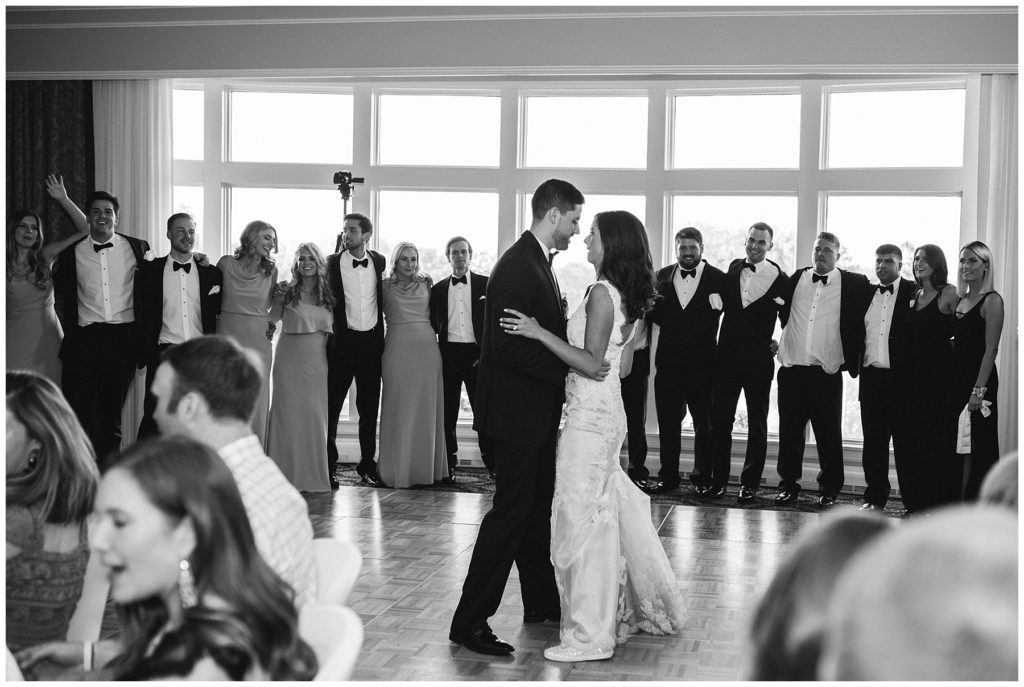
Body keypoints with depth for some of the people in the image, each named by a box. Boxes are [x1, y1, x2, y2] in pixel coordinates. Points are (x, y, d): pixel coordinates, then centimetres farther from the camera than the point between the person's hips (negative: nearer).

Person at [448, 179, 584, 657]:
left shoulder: (538, 263, 13)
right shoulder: (516, 267, -19)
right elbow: (507, 347, -25)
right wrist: (567, 368, -19)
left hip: (537, 410, 10)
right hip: (518, 410, -10)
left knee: (536, 509, 18)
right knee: (511, 512, -7)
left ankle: (541, 603, 31)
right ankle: (469, 621, -2)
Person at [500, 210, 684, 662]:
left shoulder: (602, 293, -16)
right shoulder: (629, 298, 11)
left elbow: (592, 365, -20)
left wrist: (540, 333, -22)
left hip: (589, 416, -9)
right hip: (610, 412, 9)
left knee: (581, 519, -3)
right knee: (611, 513, 18)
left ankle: (588, 636, 3)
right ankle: (648, 608, 29)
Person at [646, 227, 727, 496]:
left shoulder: (718, 279, -2)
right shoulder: (663, 276, 9)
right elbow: (655, 312, 12)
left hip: (702, 364, -3)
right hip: (668, 363, 3)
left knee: (705, 424, 5)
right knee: (667, 423, 9)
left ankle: (702, 478, 15)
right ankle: (668, 476, 19)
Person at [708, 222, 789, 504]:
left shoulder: (779, 279, -5)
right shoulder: (733, 269, 7)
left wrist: (781, 343, -3)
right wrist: (716, 299, -2)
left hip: (759, 359, -3)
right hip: (727, 356, 3)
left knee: (757, 424, 6)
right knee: (719, 419, 5)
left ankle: (750, 483, 14)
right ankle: (718, 479, 15)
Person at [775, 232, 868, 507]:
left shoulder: (854, 284, 0)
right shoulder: (796, 278, 8)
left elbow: (860, 323, 3)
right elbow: (783, 312, 20)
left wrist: (850, 360, -1)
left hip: (827, 372, -2)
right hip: (792, 368, 3)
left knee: (829, 434, 3)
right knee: (789, 432, 7)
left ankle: (829, 489, 14)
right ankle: (788, 485, 16)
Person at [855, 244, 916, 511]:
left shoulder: (914, 293, -2)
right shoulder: (866, 293, 14)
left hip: (901, 379, -4)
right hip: (871, 376, 4)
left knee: (905, 443, 0)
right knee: (872, 443, 8)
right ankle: (875, 497, 16)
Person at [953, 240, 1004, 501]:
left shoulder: (992, 300, -9)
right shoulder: (959, 300, 13)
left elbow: (990, 349, -14)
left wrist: (979, 389, -19)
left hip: (979, 378, -7)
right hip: (956, 378, 7)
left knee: (976, 447, -2)